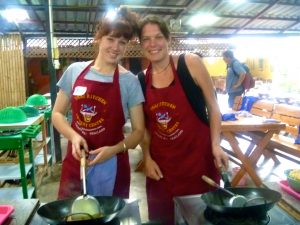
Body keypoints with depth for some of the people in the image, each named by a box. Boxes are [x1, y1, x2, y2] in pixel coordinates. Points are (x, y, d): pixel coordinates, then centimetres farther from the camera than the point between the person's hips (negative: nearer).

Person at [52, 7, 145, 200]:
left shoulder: (130, 81, -7)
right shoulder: (74, 71, -1)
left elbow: (139, 130, -4)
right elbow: (58, 113, 6)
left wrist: (115, 149, -20)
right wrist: (73, 136, -12)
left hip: (112, 165, -1)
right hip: (75, 160, 2)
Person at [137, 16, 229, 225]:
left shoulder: (190, 63, -8)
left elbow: (213, 106, -3)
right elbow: (144, 125, 10)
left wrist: (216, 145, -12)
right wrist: (147, 158, 2)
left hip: (197, 155, -3)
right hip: (161, 162, 3)